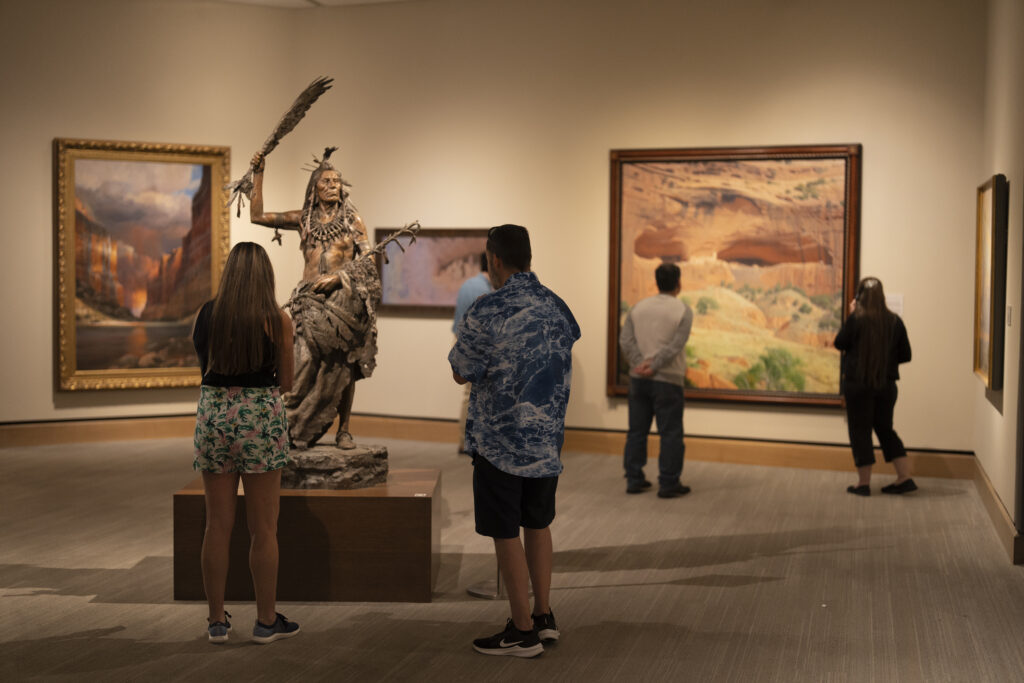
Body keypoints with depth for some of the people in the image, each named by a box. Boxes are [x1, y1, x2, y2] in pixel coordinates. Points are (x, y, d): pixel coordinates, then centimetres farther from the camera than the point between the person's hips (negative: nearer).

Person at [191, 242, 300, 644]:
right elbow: (285, 383, 1)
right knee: (263, 529, 6)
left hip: (213, 415, 3)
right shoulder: (276, 320, -6)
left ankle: (217, 621, 19)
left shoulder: (205, 315, 2)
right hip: (260, 418, -3)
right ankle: (266, 622, 15)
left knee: (217, 525, 11)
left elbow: (204, 366, 10)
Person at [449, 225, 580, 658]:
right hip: (547, 437, 7)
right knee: (538, 525, 19)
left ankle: (523, 632, 10)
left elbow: (461, 374, -9)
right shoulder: (557, 307, 3)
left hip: (501, 439, -6)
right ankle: (543, 616, 27)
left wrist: (462, 339, 9)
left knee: (505, 533, 3)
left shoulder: (487, 313, -17)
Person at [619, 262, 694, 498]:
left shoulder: (639, 307, 7)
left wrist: (641, 364, -10)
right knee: (670, 434, 2)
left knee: (637, 431, 11)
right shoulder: (684, 311, -5)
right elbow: (675, 346, -15)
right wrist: (653, 367, -15)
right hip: (667, 380, -4)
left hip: (638, 379, 5)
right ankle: (668, 484, 4)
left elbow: (626, 340, -3)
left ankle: (634, 480, 14)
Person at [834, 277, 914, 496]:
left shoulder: (856, 319, -13)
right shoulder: (894, 321, -1)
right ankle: (904, 478, 14)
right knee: (885, 429, 17)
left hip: (857, 384, -4)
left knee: (860, 430, 6)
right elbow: (905, 355, 4)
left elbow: (839, 343, -2)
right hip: (886, 385, 4)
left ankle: (864, 483, 9)